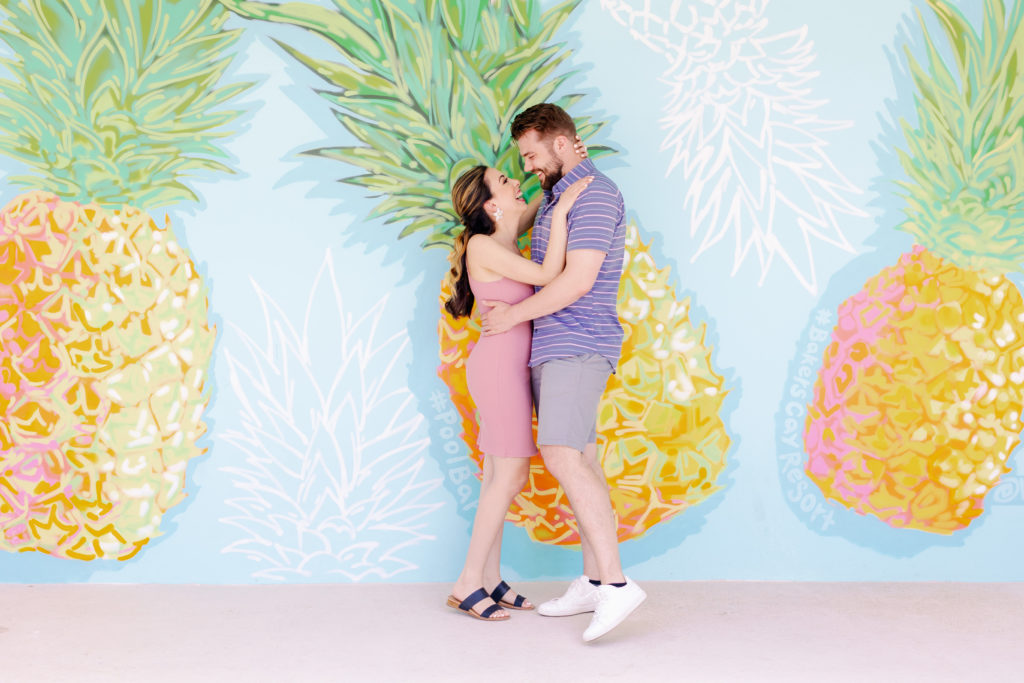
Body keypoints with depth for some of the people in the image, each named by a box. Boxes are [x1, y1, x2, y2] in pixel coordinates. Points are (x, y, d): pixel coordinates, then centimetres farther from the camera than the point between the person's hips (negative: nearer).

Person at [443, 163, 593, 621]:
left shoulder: (501, 238, 9)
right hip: (499, 365, -9)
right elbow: (548, 275, -20)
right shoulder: (482, 245, -15)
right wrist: (562, 211, -18)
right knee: (512, 476, -8)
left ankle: (490, 579, 14)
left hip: (509, 368, 9)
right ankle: (468, 583, -3)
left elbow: (537, 206, 27)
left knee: (498, 475, 9)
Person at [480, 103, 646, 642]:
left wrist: (513, 315, -11)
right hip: (551, 349, 10)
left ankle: (616, 583, -22)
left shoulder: (595, 194, -11)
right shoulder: (555, 197, 20)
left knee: (563, 456, -21)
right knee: (581, 461, 8)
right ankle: (593, 582, 12)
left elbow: (578, 280, -19)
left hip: (577, 347, -10)